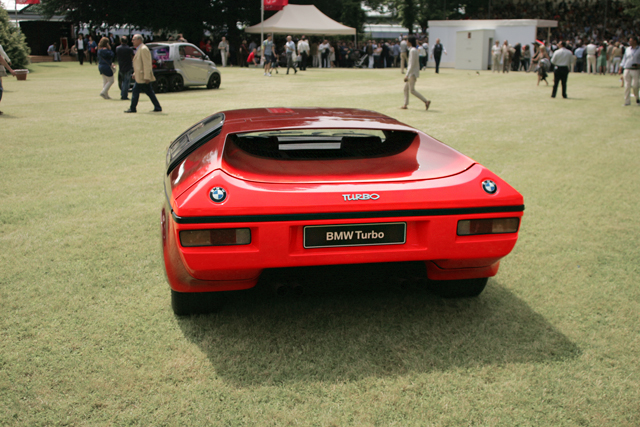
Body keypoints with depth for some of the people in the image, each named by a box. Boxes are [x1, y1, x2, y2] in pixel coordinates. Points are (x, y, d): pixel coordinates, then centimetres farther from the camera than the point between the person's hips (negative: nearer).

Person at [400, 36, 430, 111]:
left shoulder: (413, 51, -18)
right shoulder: (414, 50, 13)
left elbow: (412, 64, -23)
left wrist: (407, 75, -24)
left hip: (412, 73, -10)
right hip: (411, 73, 10)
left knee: (412, 90, -9)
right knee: (406, 88, 13)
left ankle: (426, 101, -10)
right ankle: (405, 105, 17)